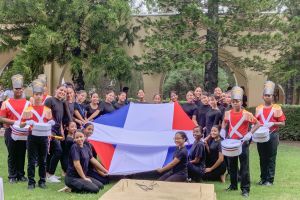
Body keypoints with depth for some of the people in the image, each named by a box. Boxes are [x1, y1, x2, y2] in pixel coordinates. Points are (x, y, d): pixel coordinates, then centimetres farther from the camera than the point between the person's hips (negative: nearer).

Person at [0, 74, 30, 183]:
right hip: (11, 132, -2)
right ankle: (12, 176, 13)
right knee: (12, 155, 4)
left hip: (24, 132, 2)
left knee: (22, 155, 8)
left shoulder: (27, 103, 7)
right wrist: (14, 122, -16)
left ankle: (21, 175, 18)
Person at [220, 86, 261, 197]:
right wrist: (223, 130, 6)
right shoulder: (228, 113, 1)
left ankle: (245, 189, 3)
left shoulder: (246, 114, -11)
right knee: (232, 165, 14)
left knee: (244, 167, -2)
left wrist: (250, 133, -15)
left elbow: (257, 124, -5)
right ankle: (233, 185, 28)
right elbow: (225, 122, 22)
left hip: (243, 143, -4)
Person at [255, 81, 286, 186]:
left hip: (272, 136, -4)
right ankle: (263, 178, 19)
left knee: (271, 159, 1)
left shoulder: (277, 108, -2)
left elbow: (282, 123, -3)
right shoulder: (258, 108, 9)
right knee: (262, 158, 9)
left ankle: (270, 180, 6)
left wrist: (273, 123, -19)